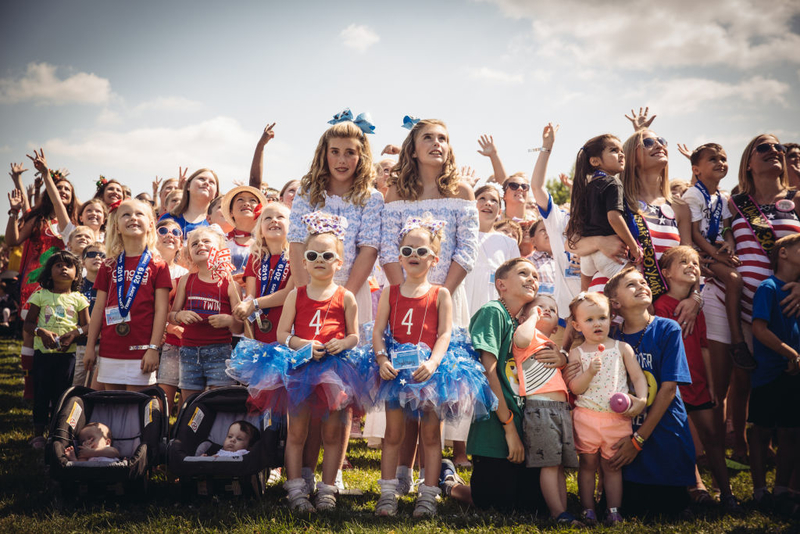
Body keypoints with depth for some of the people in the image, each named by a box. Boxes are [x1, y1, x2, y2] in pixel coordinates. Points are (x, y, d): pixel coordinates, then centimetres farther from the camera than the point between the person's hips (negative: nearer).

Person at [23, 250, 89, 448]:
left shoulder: (78, 299, 4)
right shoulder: (41, 296, 2)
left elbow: (87, 326, 5)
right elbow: (28, 324, 3)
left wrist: (74, 334, -15)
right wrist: (41, 332, -16)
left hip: (67, 353, 1)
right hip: (43, 351, 0)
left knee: (62, 394, 6)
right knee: (41, 393, 2)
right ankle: (38, 434, 11)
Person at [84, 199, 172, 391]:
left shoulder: (157, 266, 0)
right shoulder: (109, 266, 10)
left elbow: (161, 310, -3)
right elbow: (99, 308, 12)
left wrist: (153, 348, -10)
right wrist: (90, 346, 9)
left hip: (140, 352, -3)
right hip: (109, 350, 3)